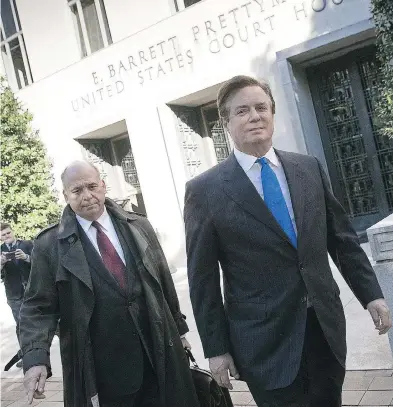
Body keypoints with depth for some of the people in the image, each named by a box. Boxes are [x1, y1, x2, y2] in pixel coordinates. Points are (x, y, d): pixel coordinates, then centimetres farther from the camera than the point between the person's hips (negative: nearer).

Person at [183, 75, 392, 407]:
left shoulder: (310, 168, 5)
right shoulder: (205, 191, -7)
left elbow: (342, 237, 10)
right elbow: (203, 277, -6)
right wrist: (216, 348, -6)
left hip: (324, 325, 4)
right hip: (265, 339, -4)